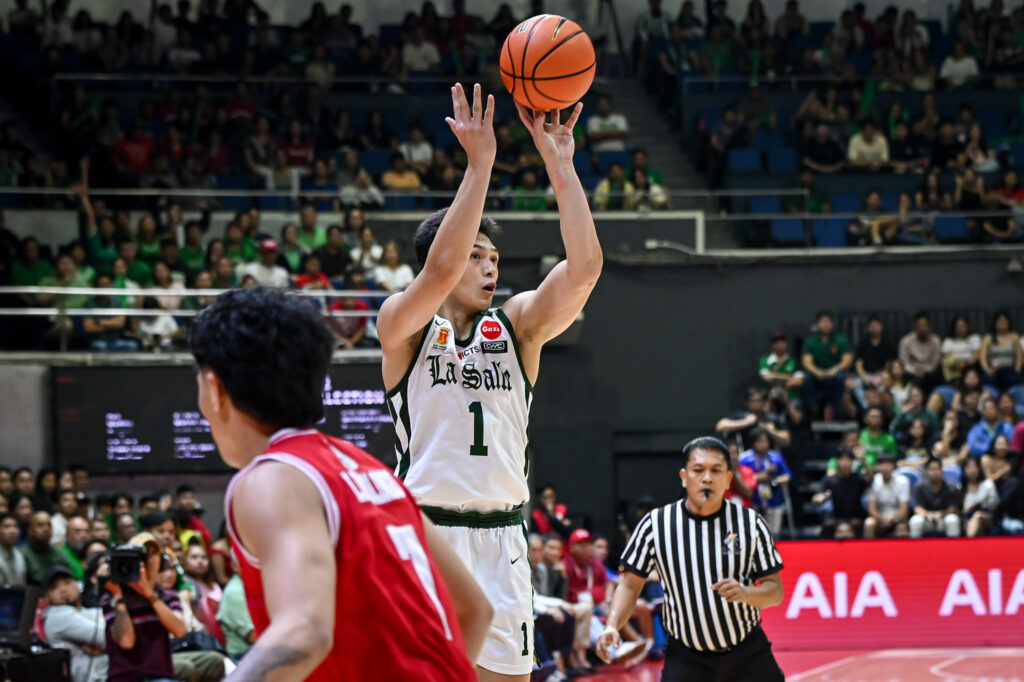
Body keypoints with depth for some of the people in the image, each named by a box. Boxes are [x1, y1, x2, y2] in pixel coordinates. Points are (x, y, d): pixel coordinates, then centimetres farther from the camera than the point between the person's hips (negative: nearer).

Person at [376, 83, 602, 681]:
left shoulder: (518, 325, 11)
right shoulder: (403, 324, 1)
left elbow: (584, 267, -5)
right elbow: (440, 268, -20)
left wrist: (560, 164, -11)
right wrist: (480, 164, -22)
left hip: (500, 539, 4)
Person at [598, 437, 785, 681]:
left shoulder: (752, 523, -2)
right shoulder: (656, 524, -4)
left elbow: (775, 591, 1)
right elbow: (630, 585, 2)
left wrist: (744, 593, -21)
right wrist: (612, 627, -15)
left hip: (748, 657, 1)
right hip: (686, 658, -1)